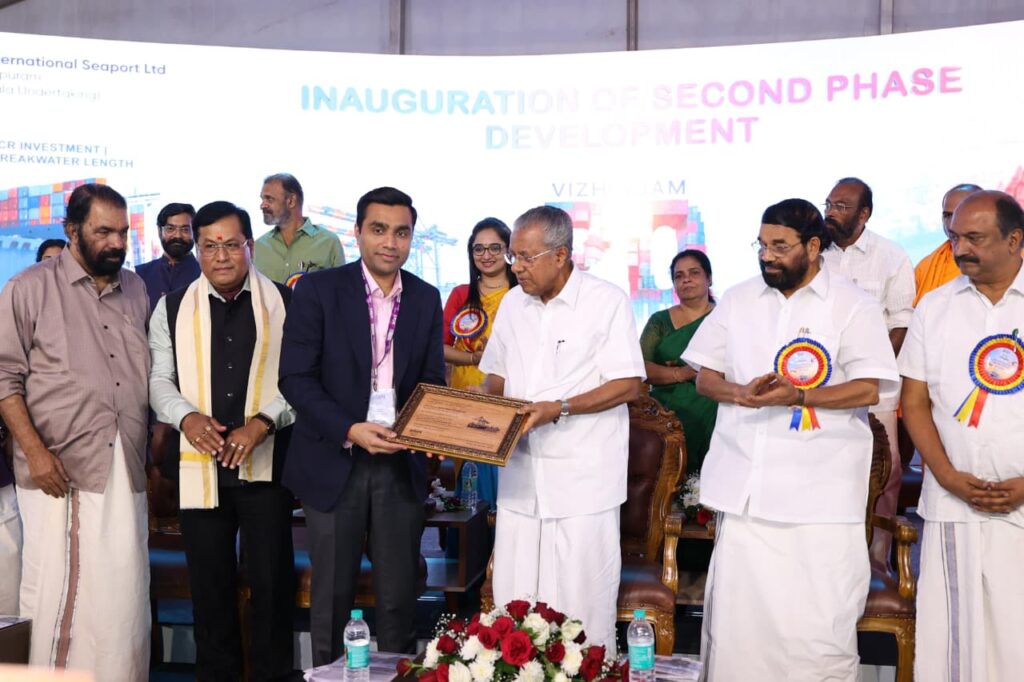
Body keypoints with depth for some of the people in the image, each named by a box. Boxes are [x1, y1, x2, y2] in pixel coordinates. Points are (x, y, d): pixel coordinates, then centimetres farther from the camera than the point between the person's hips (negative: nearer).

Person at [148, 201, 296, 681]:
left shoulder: (284, 303, 2)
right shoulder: (172, 308, 8)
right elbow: (158, 378, 8)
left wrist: (261, 422, -16)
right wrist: (186, 416, -12)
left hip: (265, 460, -2)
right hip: (198, 462, 2)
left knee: (272, 578, 2)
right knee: (210, 581, 11)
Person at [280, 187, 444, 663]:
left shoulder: (426, 299, 6)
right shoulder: (318, 290, -6)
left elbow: (432, 381, 11)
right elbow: (296, 378, -10)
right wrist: (350, 430, -21)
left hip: (401, 465, 3)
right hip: (335, 463, -3)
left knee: (399, 595, 9)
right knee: (331, 594, 10)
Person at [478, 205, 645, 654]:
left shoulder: (607, 301, -7)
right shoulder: (513, 303, 12)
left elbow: (628, 385, -11)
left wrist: (559, 408, -20)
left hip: (583, 482, -5)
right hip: (521, 476, 6)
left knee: (582, 602, 0)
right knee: (513, 602, 9)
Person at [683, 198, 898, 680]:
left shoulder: (853, 306, 0)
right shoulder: (738, 299, 12)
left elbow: (867, 389, -7)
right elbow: (704, 377, 12)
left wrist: (797, 396, -21)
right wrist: (739, 393, -10)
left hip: (820, 493, -3)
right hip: (745, 489, 3)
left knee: (820, 623, -2)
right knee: (737, 616, 7)